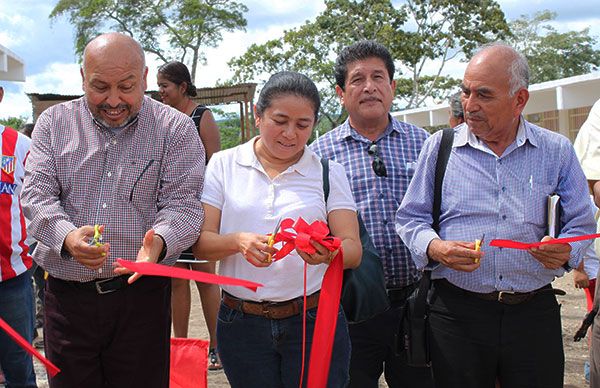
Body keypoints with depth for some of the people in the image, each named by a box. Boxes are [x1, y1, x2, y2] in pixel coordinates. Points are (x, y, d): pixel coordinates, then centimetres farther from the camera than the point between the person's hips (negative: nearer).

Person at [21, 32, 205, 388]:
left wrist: (160, 241, -29)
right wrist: (66, 236, -23)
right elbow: (37, 194, -1)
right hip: (67, 294, 2)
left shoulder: (176, 129, 0)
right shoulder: (54, 123, 7)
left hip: (142, 293, -2)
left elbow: (183, 202, -7)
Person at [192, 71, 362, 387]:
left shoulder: (329, 172, 3)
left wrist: (328, 252, -26)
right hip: (242, 324, 1)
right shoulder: (223, 165, 3)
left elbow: (354, 250, -4)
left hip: (315, 323, 0)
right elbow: (200, 243, -2)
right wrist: (238, 241, -23)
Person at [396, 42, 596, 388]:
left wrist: (565, 251, -14)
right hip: (457, 311, -1)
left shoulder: (557, 151, 6)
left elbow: (581, 224, 8)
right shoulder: (439, 147, 5)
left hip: (534, 311, 1)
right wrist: (435, 248, -14)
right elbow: (411, 218, 6)